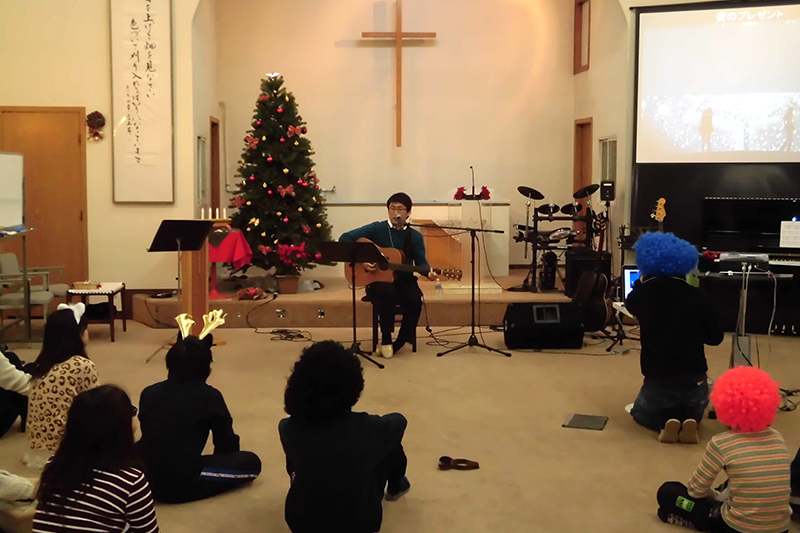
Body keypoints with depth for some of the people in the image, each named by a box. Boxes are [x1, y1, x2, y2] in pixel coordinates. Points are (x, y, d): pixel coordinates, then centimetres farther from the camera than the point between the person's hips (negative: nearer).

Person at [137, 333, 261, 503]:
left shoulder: (149, 393, 5)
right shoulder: (210, 397, -7)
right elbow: (227, 445, 4)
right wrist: (218, 462, 27)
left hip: (145, 479, 5)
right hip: (183, 482, -5)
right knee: (251, 462, 8)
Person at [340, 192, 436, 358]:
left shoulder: (415, 236, 5)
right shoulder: (377, 228, -2)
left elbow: (420, 261, -3)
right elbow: (345, 238, -7)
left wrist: (428, 272, -27)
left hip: (404, 280, 2)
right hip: (378, 281, -2)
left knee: (415, 299, -30)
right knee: (387, 291, -37)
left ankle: (399, 342, -9)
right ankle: (386, 339, -18)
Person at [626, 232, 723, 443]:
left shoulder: (641, 296, -7)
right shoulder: (698, 297, -7)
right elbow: (716, 337, 5)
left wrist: (642, 282, 31)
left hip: (657, 385, -1)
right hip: (695, 385, 1)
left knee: (640, 414, 32)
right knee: (693, 412, 36)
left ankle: (666, 421, 1)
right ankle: (688, 419, 2)